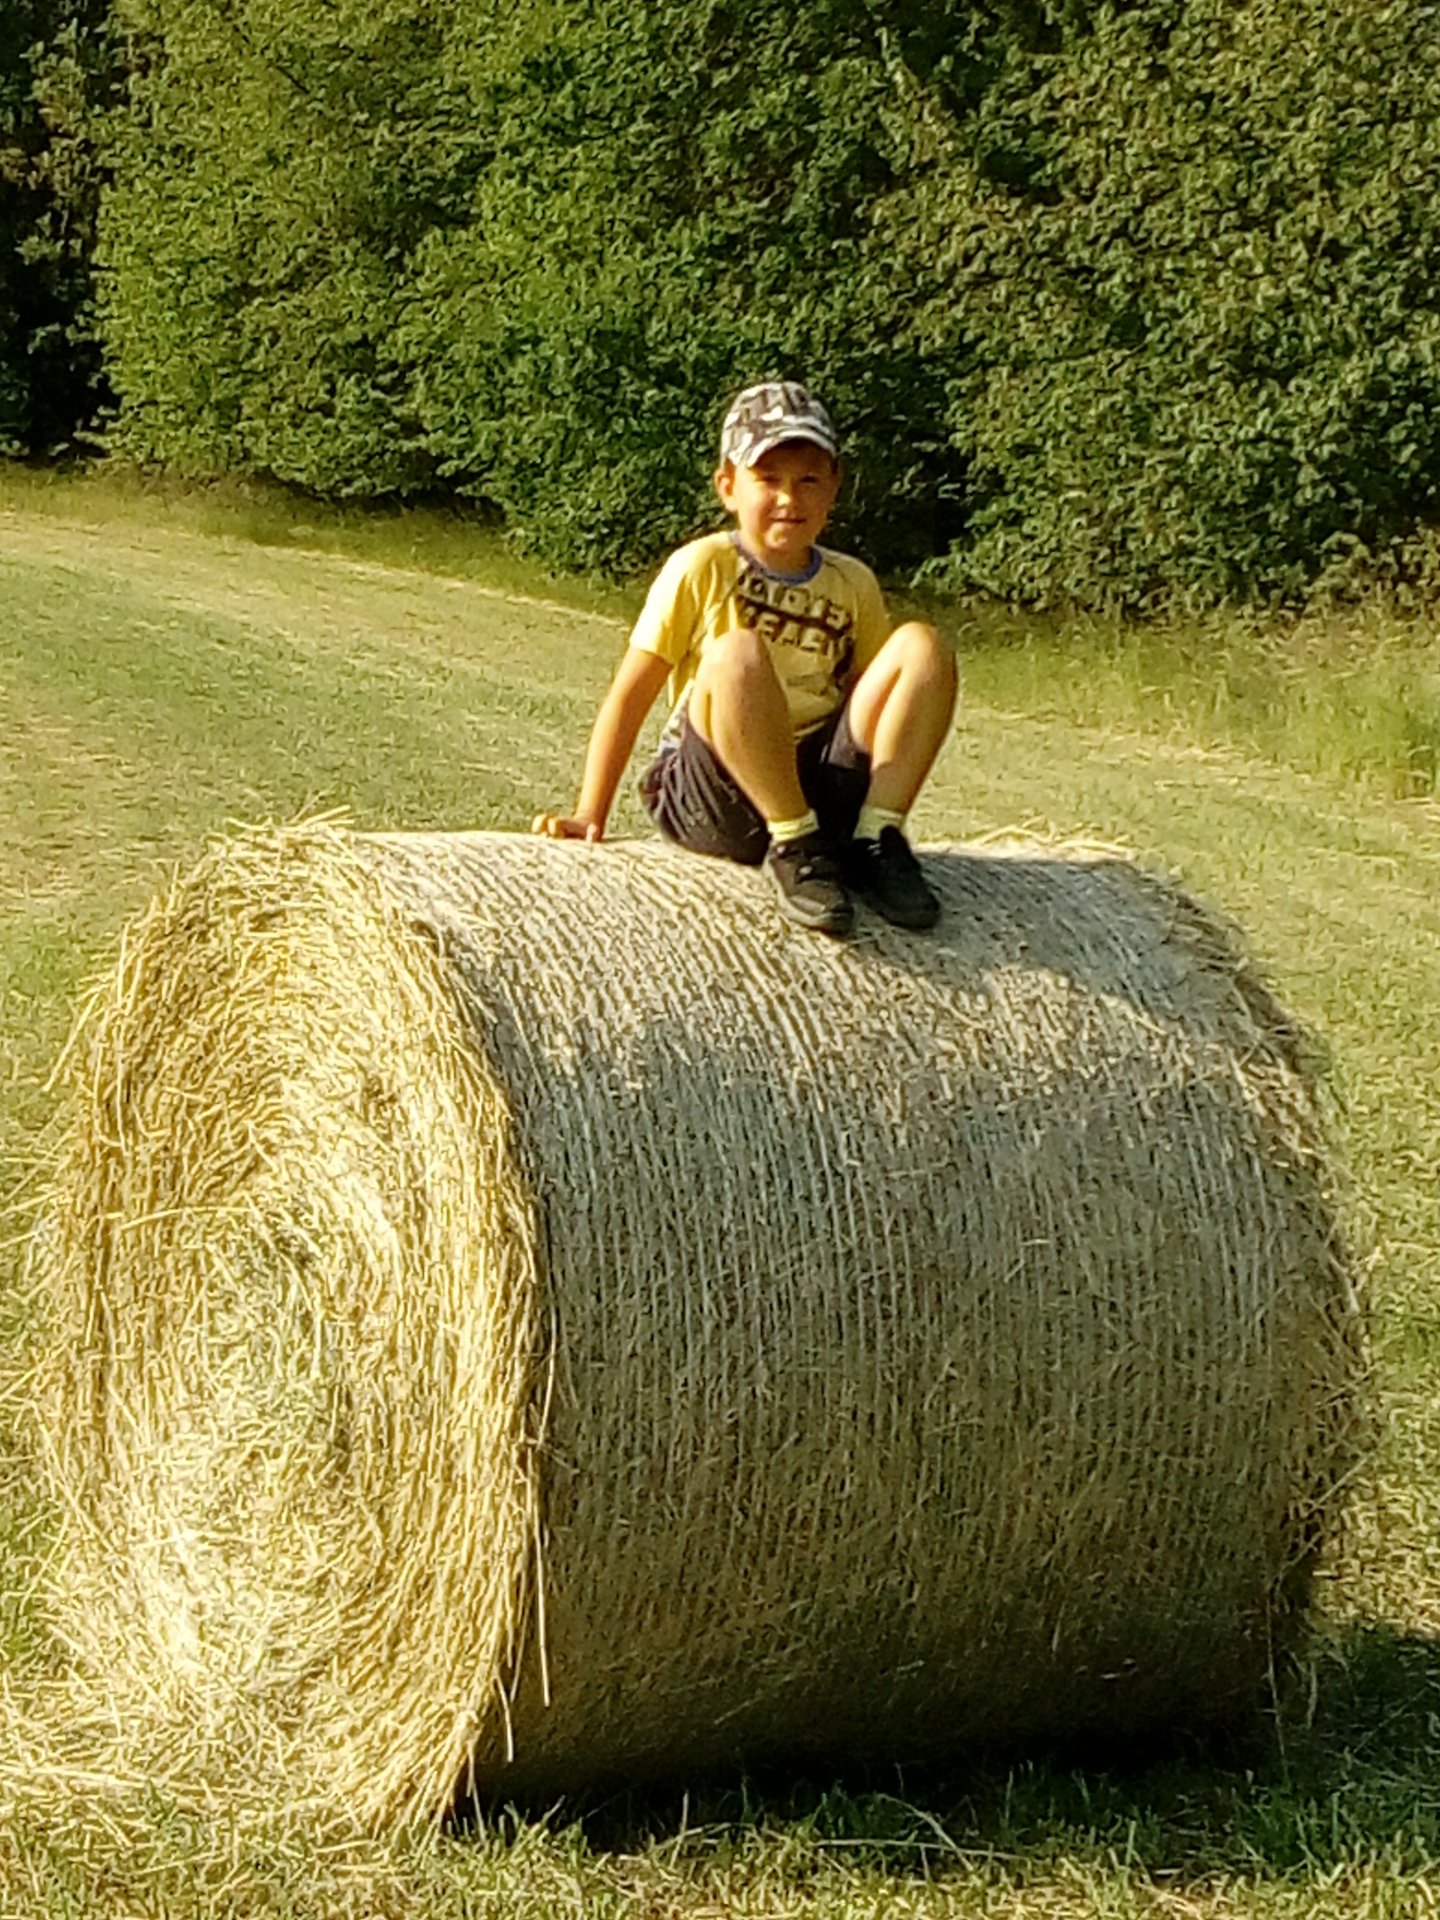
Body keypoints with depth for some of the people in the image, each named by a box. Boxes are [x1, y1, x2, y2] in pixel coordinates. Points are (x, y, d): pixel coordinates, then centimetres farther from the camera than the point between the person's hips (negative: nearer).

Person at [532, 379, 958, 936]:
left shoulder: (853, 586, 10)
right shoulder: (701, 569, -2)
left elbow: (867, 703, 20)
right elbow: (629, 697, -2)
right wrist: (590, 818, -7)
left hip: (817, 786, 4)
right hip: (711, 798, -4)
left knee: (921, 646, -12)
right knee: (735, 653, -33)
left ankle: (876, 840, -16)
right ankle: (795, 849, -27)